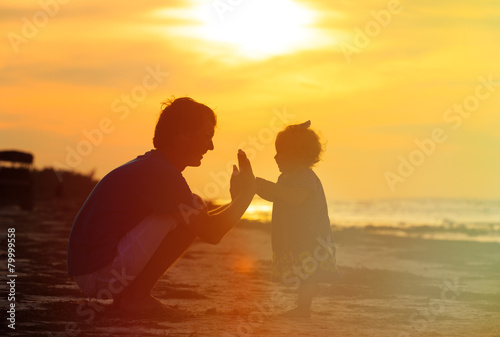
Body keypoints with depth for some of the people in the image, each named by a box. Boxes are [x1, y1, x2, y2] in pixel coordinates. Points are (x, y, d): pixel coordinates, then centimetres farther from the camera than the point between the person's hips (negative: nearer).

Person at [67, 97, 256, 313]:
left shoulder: (148, 166, 17)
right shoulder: (160, 173, -15)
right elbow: (210, 233, -17)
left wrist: (236, 201, 20)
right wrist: (246, 194, -3)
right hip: (101, 274, -10)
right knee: (185, 218, -14)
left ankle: (132, 294, 10)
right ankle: (135, 296, -10)